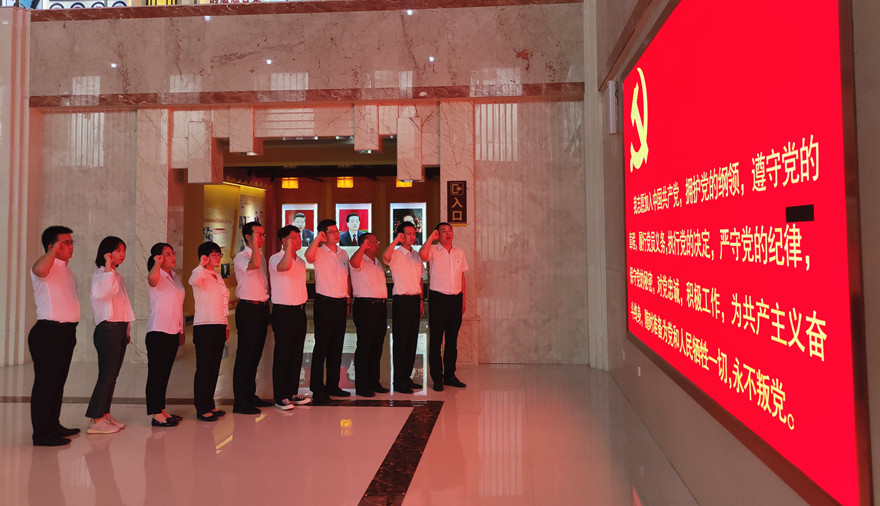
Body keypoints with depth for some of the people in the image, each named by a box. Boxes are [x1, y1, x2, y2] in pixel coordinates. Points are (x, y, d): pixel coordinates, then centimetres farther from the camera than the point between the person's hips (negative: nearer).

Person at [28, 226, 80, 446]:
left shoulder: (66, 269, 18)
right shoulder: (48, 267, -10)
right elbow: (39, 269, -38)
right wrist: (55, 249, -30)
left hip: (66, 332, 9)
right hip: (48, 332, -9)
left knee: (58, 381, 16)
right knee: (45, 382, -4)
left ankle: (53, 426, 26)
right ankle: (41, 434, 1)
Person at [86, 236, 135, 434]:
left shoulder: (117, 276, 18)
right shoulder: (100, 274, -7)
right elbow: (101, 293, -30)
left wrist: (127, 330, 20)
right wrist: (108, 266, -25)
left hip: (120, 329, 9)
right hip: (108, 328, -9)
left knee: (112, 375, 10)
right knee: (106, 375, -9)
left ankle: (105, 415, 15)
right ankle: (96, 421, -4)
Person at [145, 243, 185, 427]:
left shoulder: (175, 277, 16)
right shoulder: (157, 276, -8)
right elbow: (152, 279, -38)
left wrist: (181, 330, 20)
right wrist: (157, 262, -29)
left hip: (173, 331, 8)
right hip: (158, 331, -8)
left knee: (165, 372, 13)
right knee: (156, 372, -3)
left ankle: (162, 410, 20)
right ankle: (156, 414, 1)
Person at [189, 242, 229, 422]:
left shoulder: (218, 278, 18)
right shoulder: (200, 275, -6)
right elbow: (193, 280, -34)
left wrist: (226, 326, 21)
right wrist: (202, 264, -26)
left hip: (219, 326, 8)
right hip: (204, 326, -8)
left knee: (214, 367, 11)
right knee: (204, 368, -3)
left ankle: (209, 405, 20)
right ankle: (201, 409, 4)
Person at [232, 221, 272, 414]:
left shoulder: (261, 256, 16)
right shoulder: (241, 257, -9)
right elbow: (254, 264, -33)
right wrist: (254, 243, -23)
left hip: (262, 307, 8)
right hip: (248, 309, -8)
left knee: (256, 355, 14)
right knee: (245, 356, -4)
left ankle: (250, 395, 25)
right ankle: (240, 402, 2)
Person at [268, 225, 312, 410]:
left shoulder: (301, 261, 15)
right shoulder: (275, 259, -8)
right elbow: (285, 266, -33)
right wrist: (289, 246, -23)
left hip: (300, 310, 7)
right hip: (283, 312, -7)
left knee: (297, 354, 10)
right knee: (282, 355, -2)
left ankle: (293, 393, 20)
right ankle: (280, 397, 6)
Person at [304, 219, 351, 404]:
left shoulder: (343, 253, 14)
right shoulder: (319, 253, -6)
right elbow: (308, 256, -32)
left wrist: (348, 300, 17)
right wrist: (318, 238, -22)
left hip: (341, 303, 6)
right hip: (325, 303, -6)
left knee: (337, 347, 12)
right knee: (322, 346, -2)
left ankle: (332, 385, 24)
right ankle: (317, 390, 6)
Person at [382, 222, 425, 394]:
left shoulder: (416, 255, 15)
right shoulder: (396, 254, -6)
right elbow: (385, 257, -32)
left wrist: (421, 300, 15)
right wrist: (396, 240, -25)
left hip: (415, 300, 7)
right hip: (402, 300, -7)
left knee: (412, 340, 10)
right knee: (401, 340, -3)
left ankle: (407, 377, 20)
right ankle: (399, 381, 5)